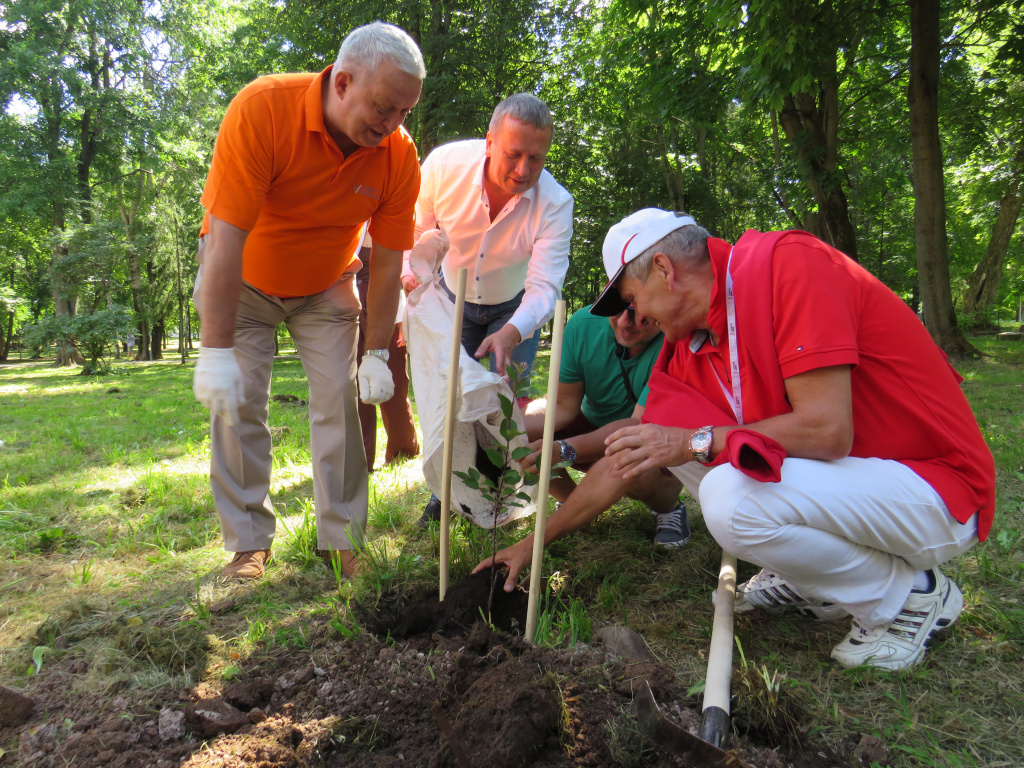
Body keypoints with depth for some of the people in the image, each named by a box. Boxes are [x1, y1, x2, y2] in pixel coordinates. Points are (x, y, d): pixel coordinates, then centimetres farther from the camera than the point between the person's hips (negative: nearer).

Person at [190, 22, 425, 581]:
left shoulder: (399, 157, -21)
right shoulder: (261, 108, -31)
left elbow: (386, 262, -13)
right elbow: (225, 240, -33)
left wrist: (377, 354, -13)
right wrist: (217, 351, -35)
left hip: (326, 287, 2)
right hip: (239, 282, -2)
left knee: (341, 399, -5)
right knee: (236, 403, -6)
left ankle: (341, 539, 7)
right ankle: (249, 543, 8)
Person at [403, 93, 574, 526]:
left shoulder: (555, 204, -31)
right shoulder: (444, 165, -27)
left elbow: (544, 287, -34)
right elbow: (416, 227, -11)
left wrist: (511, 332, -54)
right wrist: (411, 274, -31)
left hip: (516, 307, -1)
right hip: (452, 299, 2)